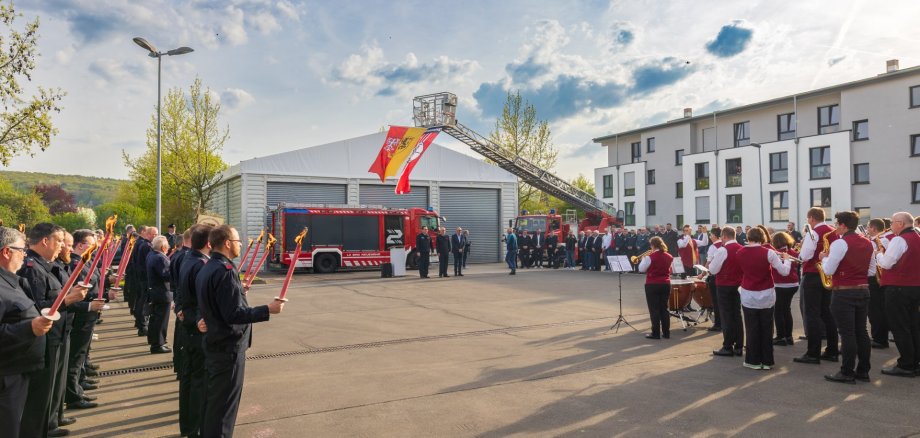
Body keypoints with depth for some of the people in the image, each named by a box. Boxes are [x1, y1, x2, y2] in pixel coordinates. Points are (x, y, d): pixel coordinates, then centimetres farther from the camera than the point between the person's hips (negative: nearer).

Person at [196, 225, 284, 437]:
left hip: (214, 344, 10)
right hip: (229, 348, -10)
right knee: (224, 405, 1)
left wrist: (238, 290, 22)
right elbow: (234, 315, -25)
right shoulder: (225, 271, -22)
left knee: (214, 400, 21)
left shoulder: (206, 269, 8)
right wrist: (267, 310, -21)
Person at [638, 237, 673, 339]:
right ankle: (666, 332, 14)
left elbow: (641, 269, -5)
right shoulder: (669, 257, 3)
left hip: (652, 285, -5)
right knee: (664, 308, 12)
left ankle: (656, 333, 2)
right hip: (665, 284, 5)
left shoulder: (650, 257, -15)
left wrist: (643, 259, 9)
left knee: (654, 309, 1)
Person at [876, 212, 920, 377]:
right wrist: (886, 253, 14)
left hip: (899, 288, -9)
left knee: (899, 328, -3)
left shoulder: (900, 240, -15)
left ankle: (905, 366, 0)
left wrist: (878, 254, 0)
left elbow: (886, 263, -18)